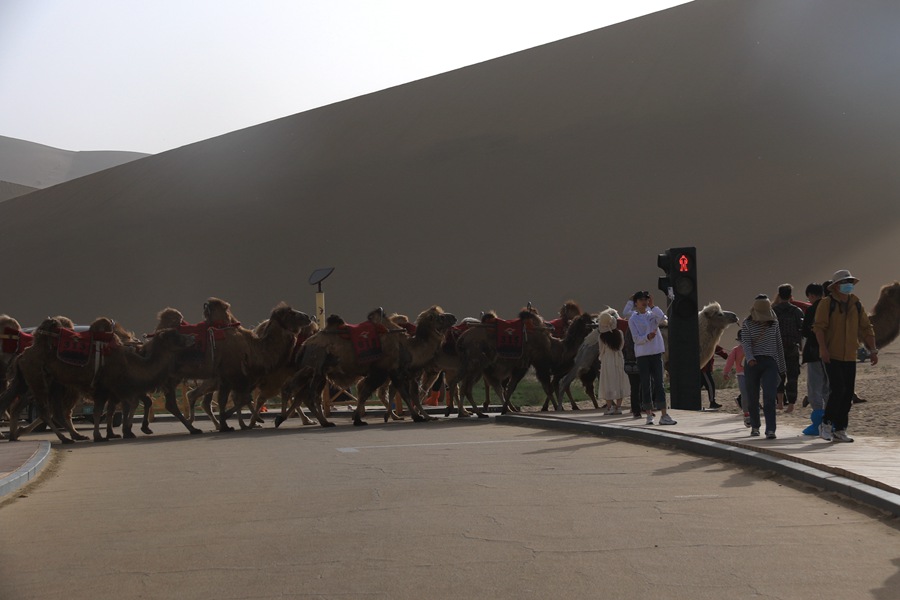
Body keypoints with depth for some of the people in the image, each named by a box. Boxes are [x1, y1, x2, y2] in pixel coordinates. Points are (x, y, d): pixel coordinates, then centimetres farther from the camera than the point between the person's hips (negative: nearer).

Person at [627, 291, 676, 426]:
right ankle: (649, 415, 9)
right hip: (642, 355, -2)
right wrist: (647, 337, -23)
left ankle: (664, 415, -5)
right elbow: (636, 339, -6)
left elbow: (663, 318, -12)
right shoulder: (633, 319, 1)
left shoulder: (652, 314, 10)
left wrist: (652, 306, -13)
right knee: (646, 384, 1)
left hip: (656, 353, 2)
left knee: (659, 383, -2)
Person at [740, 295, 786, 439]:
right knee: (752, 398, 6)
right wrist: (750, 358, -28)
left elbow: (779, 345, 15)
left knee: (769, 397, -13)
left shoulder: (774, 323, 10)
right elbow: (745, 343, -8)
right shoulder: (747, 324, 3)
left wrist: (781, 366, 15)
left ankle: (770, 430, -18)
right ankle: (754, 426, 26)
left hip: (770, 363, 0)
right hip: (752, 364, 0)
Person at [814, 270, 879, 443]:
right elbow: (819, 327, -13)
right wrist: (823, 348, -26)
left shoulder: (856, 304, 11)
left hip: (850, 357, 6)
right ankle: (826, 424, 0)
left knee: (848, 394, 5)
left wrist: (873, 350, 5)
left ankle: (840, 430, 14)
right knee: (838, 390, -16)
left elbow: (866, 328, 13)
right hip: (831, 356, -6)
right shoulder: (827, 304, -6)